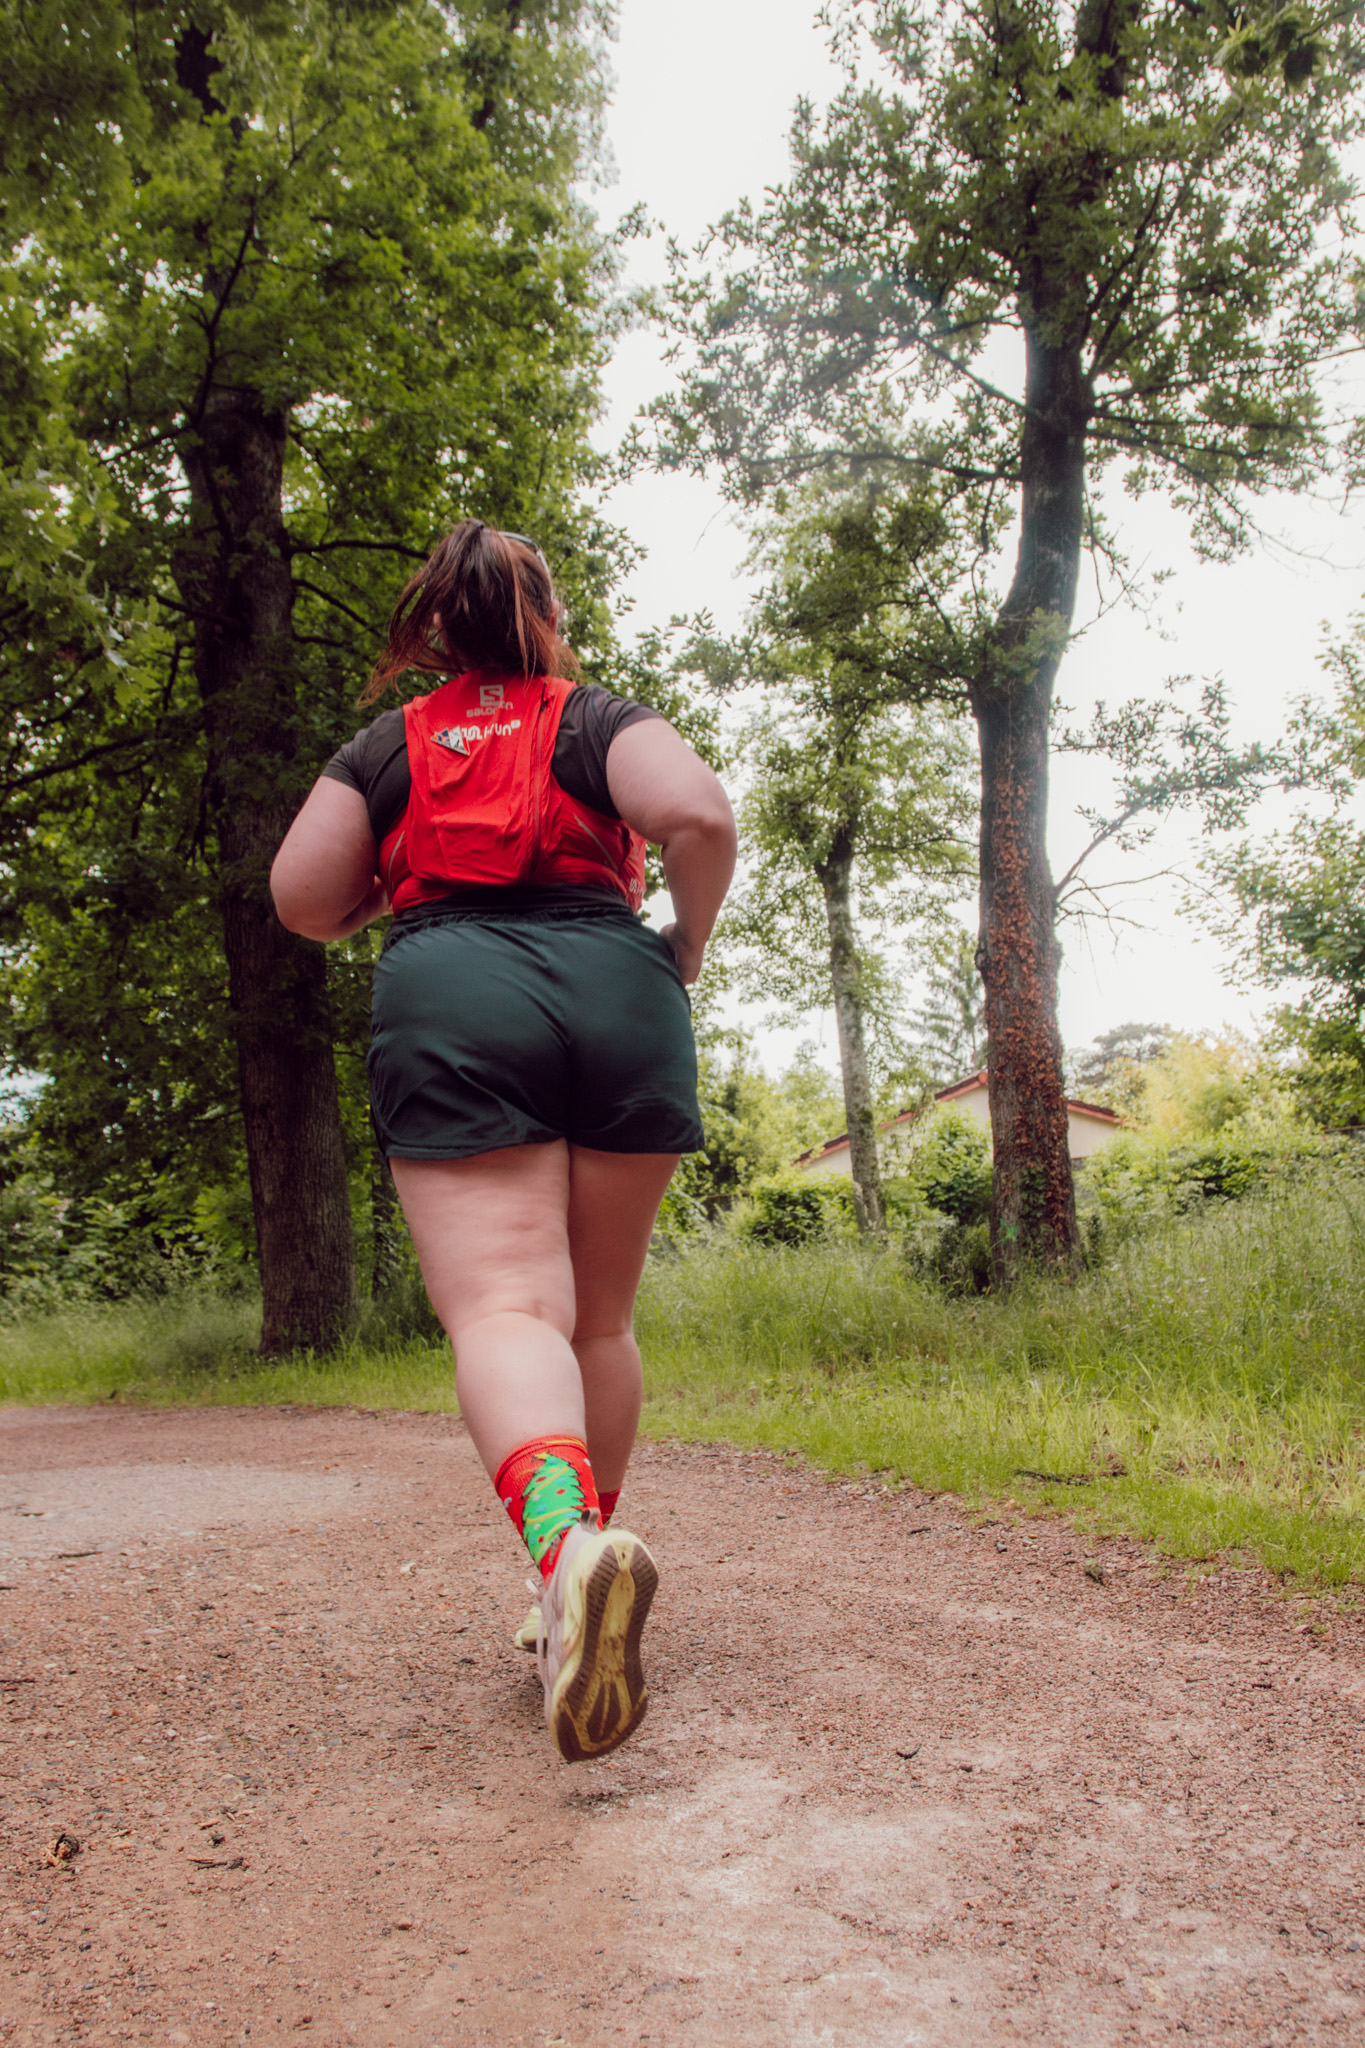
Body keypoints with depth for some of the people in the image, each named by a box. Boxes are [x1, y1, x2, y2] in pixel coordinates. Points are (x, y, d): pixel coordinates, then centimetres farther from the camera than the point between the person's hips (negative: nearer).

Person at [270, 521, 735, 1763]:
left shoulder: (383, 748, 18)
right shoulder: (601, 721, 14)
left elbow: (302, 900, 11)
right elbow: (700, 817, -5)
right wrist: (686, 948, 10)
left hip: (449, 1004, -1)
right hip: (617, 996, 1)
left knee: (504, 1305, -12)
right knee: (600, 1318, 12)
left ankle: (568, 1543, -40)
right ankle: (577, 1592, 21)